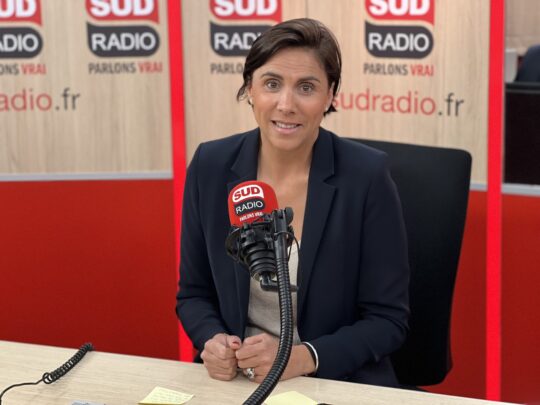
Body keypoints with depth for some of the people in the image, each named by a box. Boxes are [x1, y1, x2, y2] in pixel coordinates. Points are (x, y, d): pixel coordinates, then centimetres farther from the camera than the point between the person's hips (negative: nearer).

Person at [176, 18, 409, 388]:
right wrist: (213, 342, -12)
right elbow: (194, 293, 8)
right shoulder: (211, 167, -2)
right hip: (234, 379, 2)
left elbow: (388, 319, -5)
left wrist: (302, 357, -19)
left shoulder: (366, 176, -10)